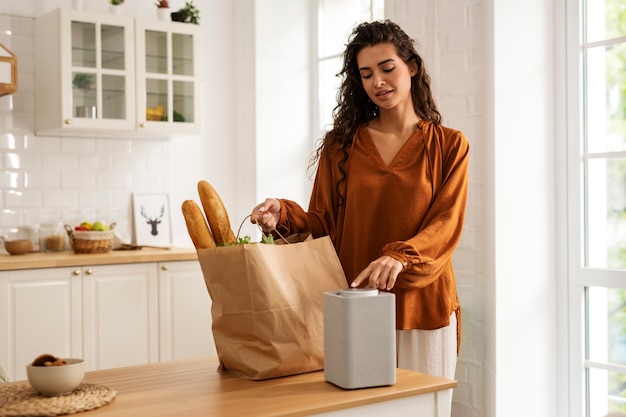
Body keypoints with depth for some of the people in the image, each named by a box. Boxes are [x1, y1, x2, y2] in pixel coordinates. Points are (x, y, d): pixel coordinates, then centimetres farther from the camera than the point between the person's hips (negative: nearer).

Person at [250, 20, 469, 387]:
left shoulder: (449, 145, 3)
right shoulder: (341, 146, 8)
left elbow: (446, 224, -8)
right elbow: (324, 222, 4)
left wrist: (400, 256, -26)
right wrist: (285, 214, -16)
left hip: (423, 307, -1)